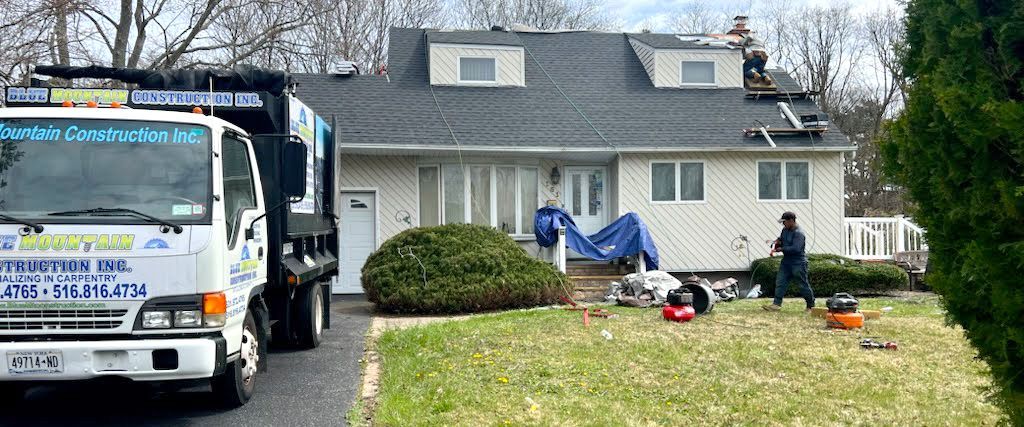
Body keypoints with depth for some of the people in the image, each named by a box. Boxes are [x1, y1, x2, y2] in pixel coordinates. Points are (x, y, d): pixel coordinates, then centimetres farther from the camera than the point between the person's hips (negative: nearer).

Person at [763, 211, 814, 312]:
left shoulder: (799, 233, -19)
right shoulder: (785, 230, 8)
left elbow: (796, 249, -29)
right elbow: (781, 240, 23)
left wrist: (781, 249, -21)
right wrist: (778, 242, -2)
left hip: (798, 263, -8)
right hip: (786, 262, 9)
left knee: (803, 285, 1)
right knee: (780, 282, 1)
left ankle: (811, 306, 16)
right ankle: (777, 304, 0)